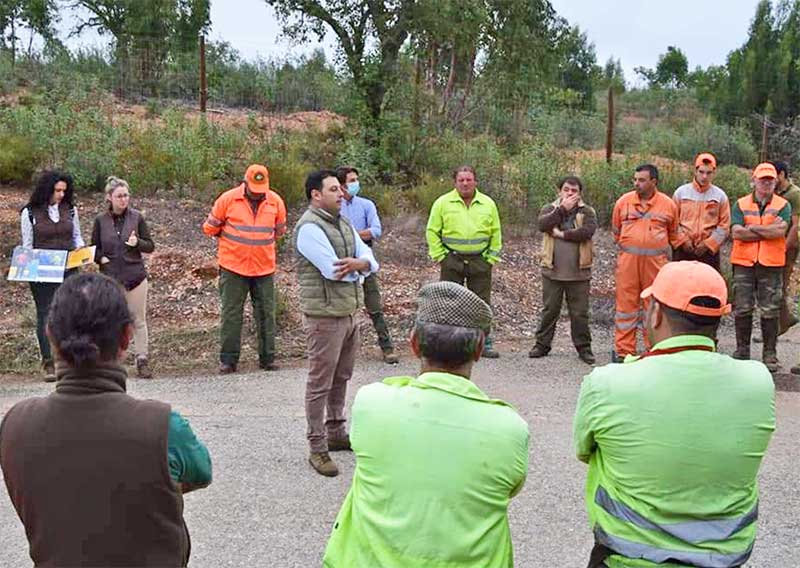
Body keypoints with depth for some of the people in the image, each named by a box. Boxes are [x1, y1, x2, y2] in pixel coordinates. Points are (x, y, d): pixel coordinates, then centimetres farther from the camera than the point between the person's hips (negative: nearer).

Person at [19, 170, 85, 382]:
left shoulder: (70, 209, 7)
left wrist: (81, 250, -4)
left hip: (68, 270, 2)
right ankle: (48, 364, 6)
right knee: (45, 314, 2)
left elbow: (77, 237, 16)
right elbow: (27, 245, 2)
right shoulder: (30, 213, -1)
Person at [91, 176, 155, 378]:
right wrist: (101, 258, -9)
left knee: (139, 320, 4)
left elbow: (150, 246, 4)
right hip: (111, 277, 0)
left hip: (135, 276, 0)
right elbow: (94, 248, 11)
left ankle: (142, 360, 11)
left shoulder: (137, 217, 1)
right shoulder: (101, 220, 2)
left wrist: (137, 243, -16)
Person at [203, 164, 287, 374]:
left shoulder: (276, 201, 1)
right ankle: (228, 360, 10)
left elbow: (279, 231, 18)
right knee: (230, 314, 2)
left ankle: (267, 358, 16)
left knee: (266, 313, 6)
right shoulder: (227, 199, -6)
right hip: (233, 267, -2)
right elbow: (210, 228, 6)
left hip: (264, 268, 2)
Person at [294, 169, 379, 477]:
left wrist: (358, 263, -20)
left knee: (341, 378, 19)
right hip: (325, 315, -9)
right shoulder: (309, 227, -15)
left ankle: (336, 433, 33)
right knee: (320, 383, -1)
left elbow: (370, 260, 4)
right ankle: (317, 449, 7)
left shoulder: (343, 223, 13)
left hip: (349, 312, 9)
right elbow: (333, 270, -23)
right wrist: (358, 271, -4)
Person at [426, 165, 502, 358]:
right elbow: (432, 232, 2)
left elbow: (496, 233, 10)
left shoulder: (488, 204, 6)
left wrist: (491, 258, 4)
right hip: (452, 260, -2)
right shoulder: (443, 203, 0)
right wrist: (439, 256, -3)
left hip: (480, 260, 2)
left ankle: (484, 344, 15)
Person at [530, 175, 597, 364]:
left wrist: (562, 234, -13)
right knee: (549, 310, 9)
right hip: (552, 271, 1)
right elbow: (543, 225, -14)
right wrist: (563, 208, -14)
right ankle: (542, 344, 20)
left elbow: (587, 231, -16)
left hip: (578, 272, -1)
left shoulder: (587, 212, 4)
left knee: (580, 313, 5)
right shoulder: (550, 209, 7)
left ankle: (583, 347, 15)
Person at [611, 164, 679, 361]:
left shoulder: (668, 205, 4)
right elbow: (616, 232, 16)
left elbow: (673, 235, 16)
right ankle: (623, 351, 5)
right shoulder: (623, 201, 4)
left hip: (656, 261, 0)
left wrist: (665, 253, 14)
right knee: (626, 305, 0)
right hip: (628, 260, 0)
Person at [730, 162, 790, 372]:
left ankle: (770, 354, 11)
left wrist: (752, 228, -9)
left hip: (772, 265, 0)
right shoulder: (741, 205, 6)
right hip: (744, 263, 1)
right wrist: (769, 231, -9)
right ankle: (742, 350, 15)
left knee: (770, 311, 3)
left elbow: (780, 231, -13)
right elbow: (736, 233, -9)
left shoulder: (783, 205, 5)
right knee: (742, 309, 4)